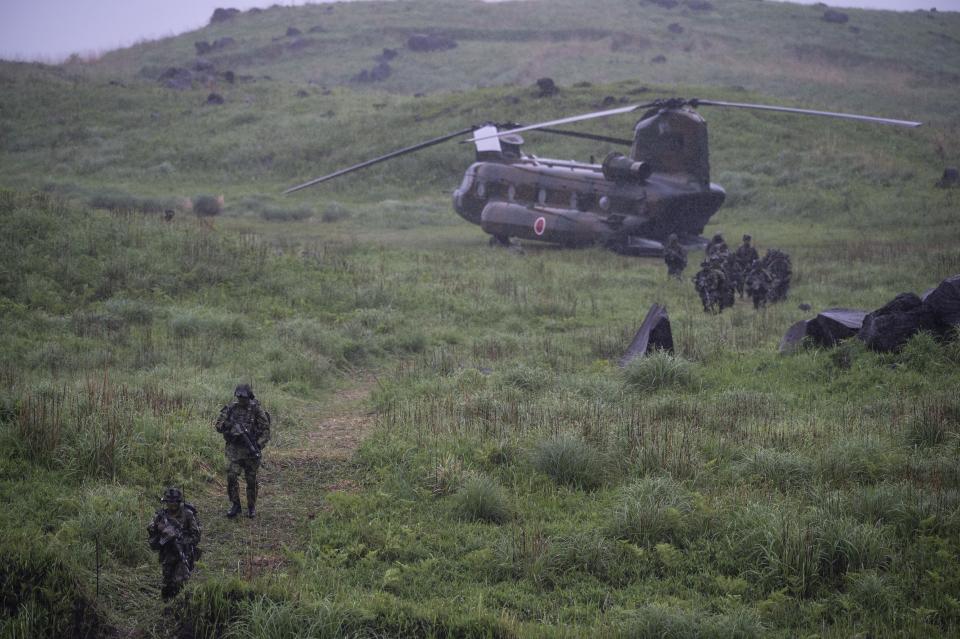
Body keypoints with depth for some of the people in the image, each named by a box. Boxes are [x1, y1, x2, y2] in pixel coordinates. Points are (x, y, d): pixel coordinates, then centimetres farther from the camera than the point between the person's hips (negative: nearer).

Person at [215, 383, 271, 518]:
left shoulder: (256, 409, -5)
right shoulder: (231, 408, 2)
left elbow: (265, 430, -5)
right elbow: (218, 426, 5)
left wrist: (259, 445, -17)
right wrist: (227, 425, -17)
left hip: (250, 451, -2)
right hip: (234, 448, 2)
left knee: (251, 480, 5)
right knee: (232, 477, -8)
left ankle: (251, 507, 20)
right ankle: (235, 505, 6)